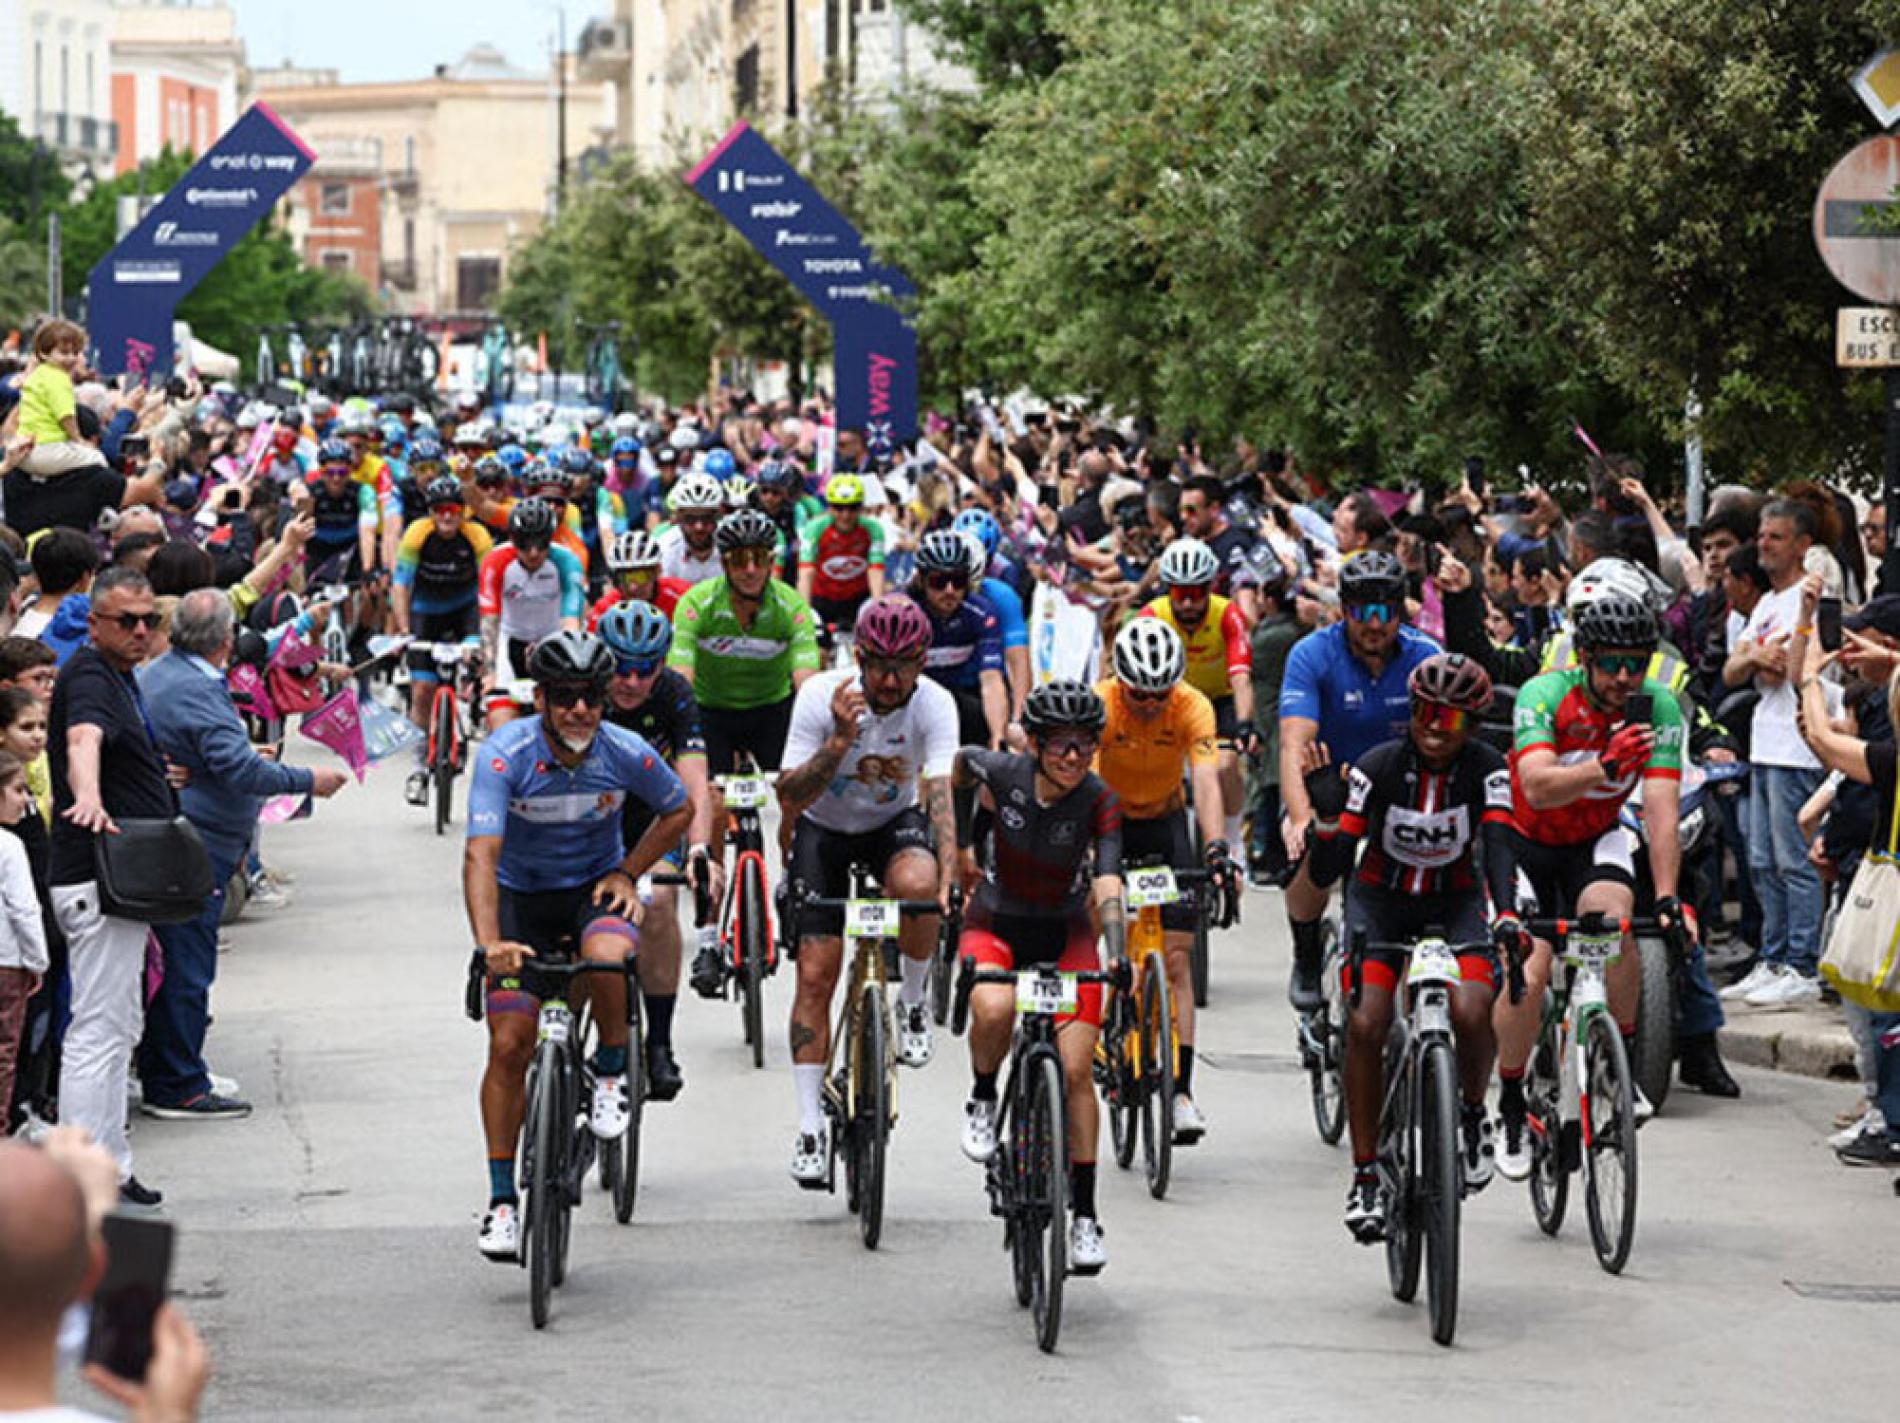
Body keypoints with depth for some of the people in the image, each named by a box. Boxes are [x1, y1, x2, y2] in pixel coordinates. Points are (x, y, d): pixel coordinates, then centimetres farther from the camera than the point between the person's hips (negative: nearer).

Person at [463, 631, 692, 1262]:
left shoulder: (625, 753, -17)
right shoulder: (506, 754, -25)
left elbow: (678, 810, 5)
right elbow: (481, 855, -34)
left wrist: (628, 873, -7)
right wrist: (490, 944, -47)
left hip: (594, 889, 0)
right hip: (522, 896, 0)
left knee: (608, 955, -35)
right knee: (509, 1045, -7)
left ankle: (611, 1073, -7)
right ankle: (502, 1199, 3)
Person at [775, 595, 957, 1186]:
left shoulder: (934, 704, -23)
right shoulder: (821, 696, -25)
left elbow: (940, 794, -32)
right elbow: (790, 800, -27)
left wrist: (948, 876, -48)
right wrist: (839, 742, -42)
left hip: (894, 823, 0)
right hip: (824, 829, 0)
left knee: (916, 884, -36)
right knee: (815, 973, -10)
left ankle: (913, 1003, -8)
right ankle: (810, 1128, -3)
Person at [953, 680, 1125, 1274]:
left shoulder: (1099, 802, -20)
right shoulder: (1005, 773, -18)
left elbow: (1107, 885, -29)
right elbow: (962, 763, 6)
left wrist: (1118, 956, -43)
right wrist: (961, 841, 13)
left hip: (1065, 932, 0)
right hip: (996, 922, 0)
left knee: (1075, 1068, -12)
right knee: (994, 1009, -34)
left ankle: (1085, 1215, -3)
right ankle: (982, 1099, -2)